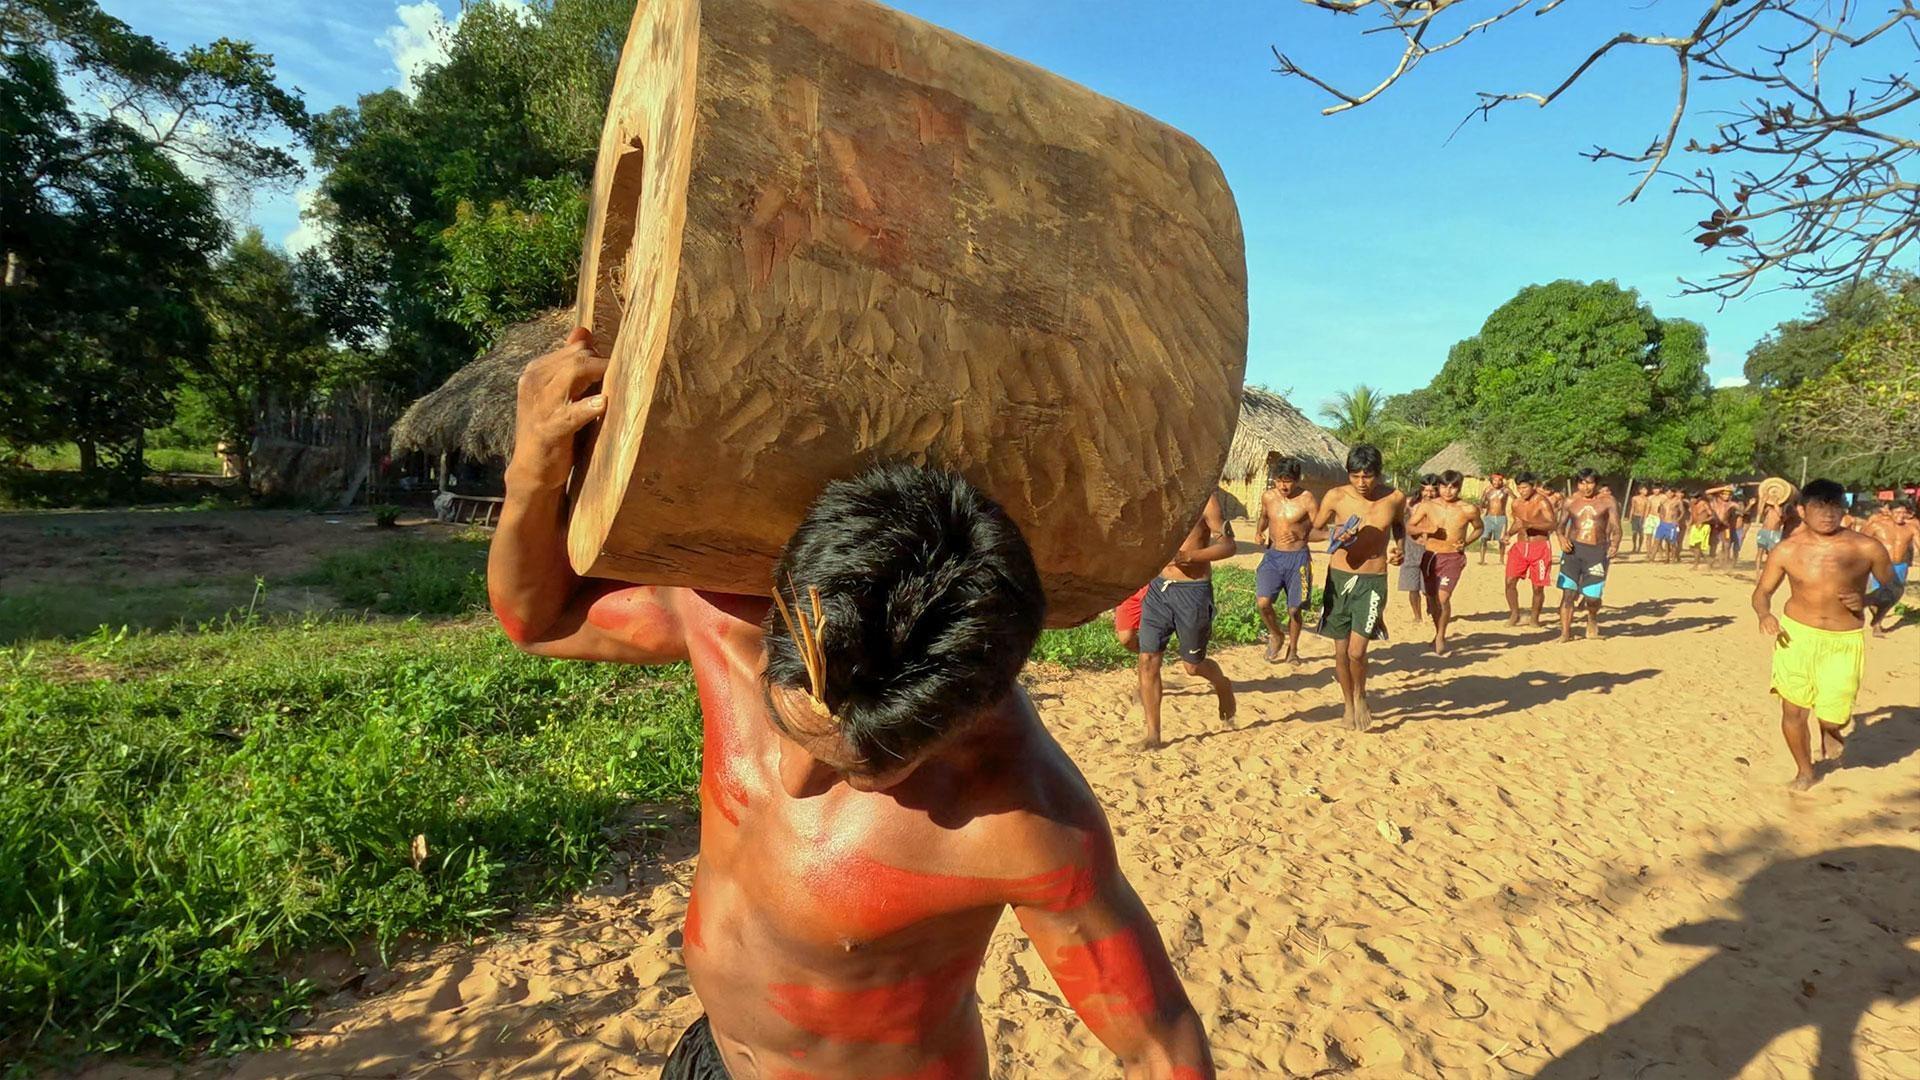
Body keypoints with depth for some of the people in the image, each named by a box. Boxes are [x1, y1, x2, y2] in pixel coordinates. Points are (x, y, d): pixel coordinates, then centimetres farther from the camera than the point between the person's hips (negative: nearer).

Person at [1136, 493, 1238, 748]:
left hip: (1193, 590, -5)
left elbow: (1229, 545, -11)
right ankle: (1153, 734, 11)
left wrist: (1189, 556, -23)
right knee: (1148, 660, 0)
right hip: (1157, 586, 5)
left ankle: (1223, 685, 45)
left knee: (1193, 665, 10)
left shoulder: (1203, 498, -10)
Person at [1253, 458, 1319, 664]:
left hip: (1298, 557, -2)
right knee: (1263, 602, -14)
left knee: (1294, 609, 7)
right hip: (1272, 555, 3)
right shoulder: (1268, 496, 1)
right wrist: (1258, 533, 12)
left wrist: (1301, 535, -28)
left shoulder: (1307, 500, -11)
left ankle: (1293, 649, 30)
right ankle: (1275, 635, 15)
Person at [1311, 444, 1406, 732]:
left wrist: (1400, 547, 1)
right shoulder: (1336, 497, -8)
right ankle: (1348, 703, 31)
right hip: (1339, 578, 1)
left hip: (1373, 582, -1)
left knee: (1356, 651, -11)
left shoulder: (1395, 499, -5)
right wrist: (1333, 537, -14)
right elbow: (1313, 530, 6)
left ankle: (1360, 696, 19)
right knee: (1341, 649, 9)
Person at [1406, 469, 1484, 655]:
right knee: (1432, 598, 13)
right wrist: (1424, 529, -16)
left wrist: (1466, 543, -3)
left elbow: (1478, 528, 13)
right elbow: (1409, 527, 3)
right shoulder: (1428, 506, -2)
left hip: (1453, 558, -3)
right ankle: (1438, 633, 36)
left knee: (1443, 597, -16)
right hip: (1430, 556, 3)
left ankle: (1440, 636, 4)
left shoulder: (1468, 510, -5)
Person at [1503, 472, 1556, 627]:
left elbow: (1551, 525, -22)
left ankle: (1535, 619, 18)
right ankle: (1514, 614, 9)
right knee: (1510, 581, -7)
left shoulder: (1542, 502, -11)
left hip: (1540, 546, -5)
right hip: (1520, 545, 5)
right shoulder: (1516, 503, 7)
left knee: (1538, 587, 2)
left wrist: (1529, 524, -34)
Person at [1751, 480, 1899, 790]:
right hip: (1796, 635, 0)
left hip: (1844, 641, 0)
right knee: (1793, 711, 6)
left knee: (1833, 715, -7)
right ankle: (1804, 770, 31)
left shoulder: (1866, 548, -5)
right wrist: (1765, 615, -17)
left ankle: (1830, 731, 32)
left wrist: (1867, 600, -12)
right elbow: (1762, 592, 4)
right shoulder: (1788, 550, -4)